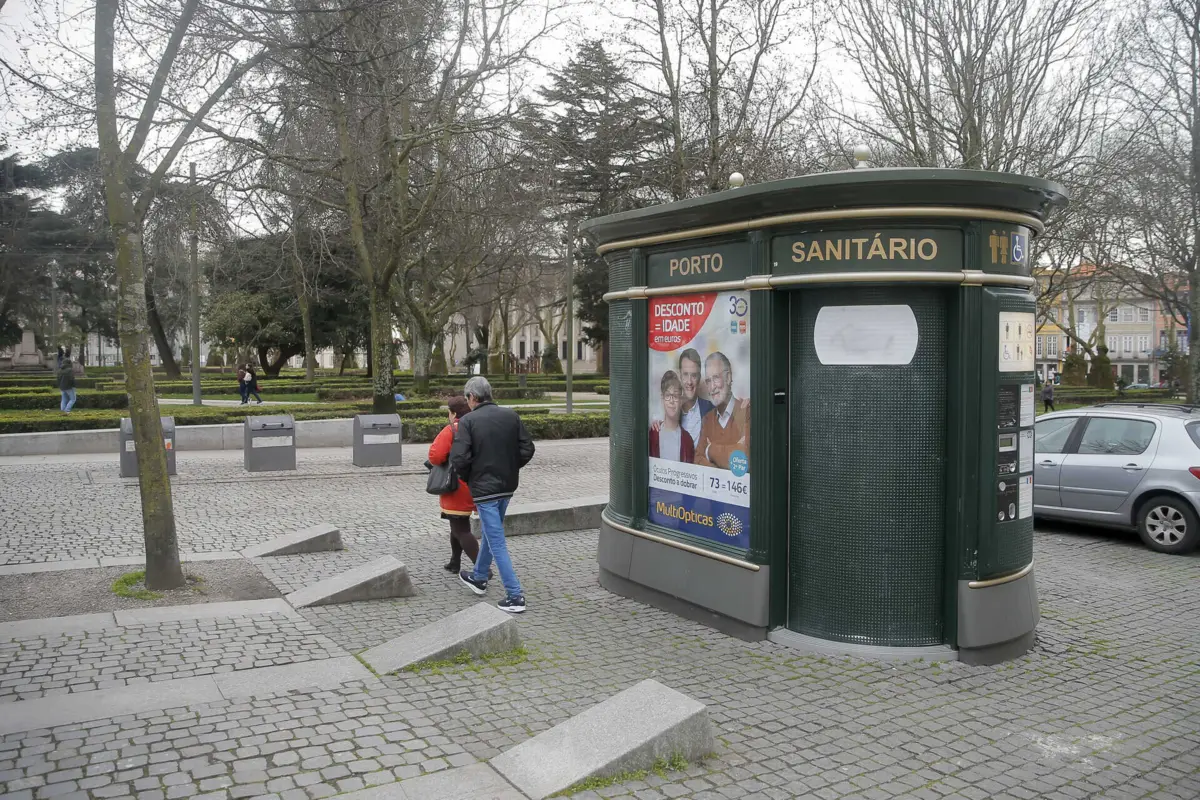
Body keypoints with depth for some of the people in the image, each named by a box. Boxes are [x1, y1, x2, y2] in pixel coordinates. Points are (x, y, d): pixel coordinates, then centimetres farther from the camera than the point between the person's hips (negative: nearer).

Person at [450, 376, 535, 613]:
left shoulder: (467, 421, -13)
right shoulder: (511, 416, 1)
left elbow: (459, 458, -19)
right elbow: (527, 449, 1)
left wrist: (467, 478, 0)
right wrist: (510, 469, 12)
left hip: (483, 488, -6)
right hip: (507, 486, 6)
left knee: (497, 542, -1)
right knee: (490, 533, 24)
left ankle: (515, 596, -1)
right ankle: (479, 578, 42)